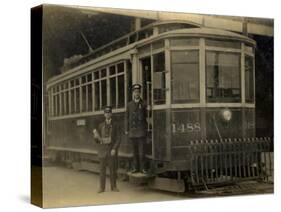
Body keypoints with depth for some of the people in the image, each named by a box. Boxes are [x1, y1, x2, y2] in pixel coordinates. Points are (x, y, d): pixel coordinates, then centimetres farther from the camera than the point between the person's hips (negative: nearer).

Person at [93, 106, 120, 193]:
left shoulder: (115, 125, 2)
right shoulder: (101, 125, 9)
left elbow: (118, 139, -1)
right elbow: (98, 140, 10)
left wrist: (114, 149, -13)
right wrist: (96, 136, -12)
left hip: (112, 151, -2)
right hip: (102, 150, 2)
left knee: (113, 169, 1)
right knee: (102, 169, 2)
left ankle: (114, 186, 11)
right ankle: (102, 187, 8)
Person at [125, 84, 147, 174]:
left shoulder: (143, 104, 4)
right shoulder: (129, 104, 8)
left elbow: (145, 117, 7)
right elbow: (127, 118, 9)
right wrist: (126, 130, 4)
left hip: (141, 130, -2)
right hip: (132, 131, 2)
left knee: (141, 150, -5)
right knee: (135, 150, 6)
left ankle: (142, 168, 1)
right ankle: (136, 167, 12)